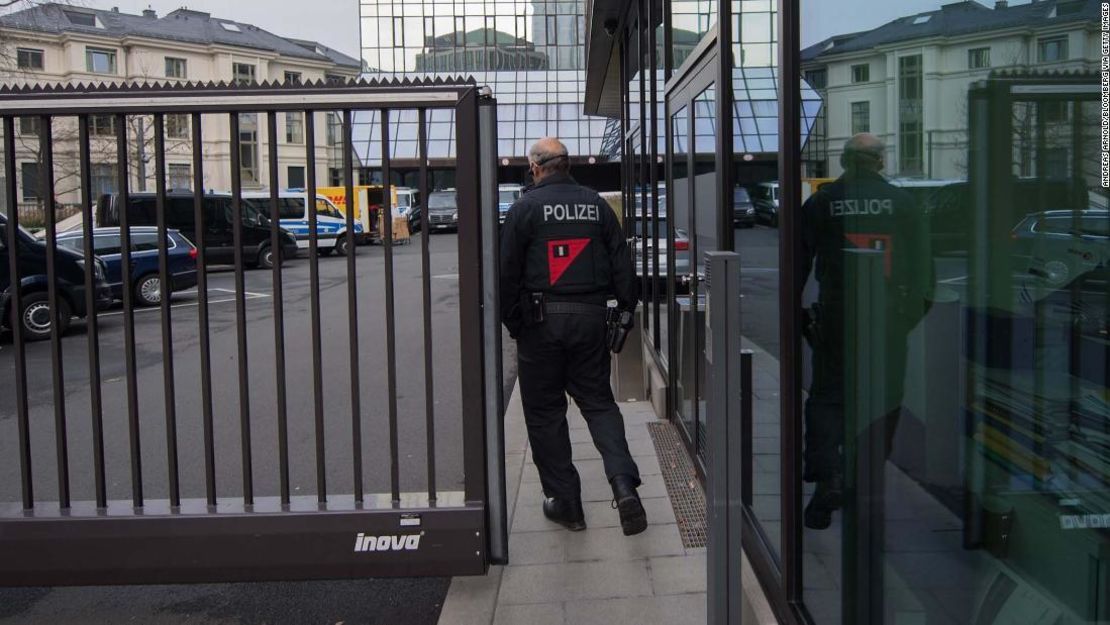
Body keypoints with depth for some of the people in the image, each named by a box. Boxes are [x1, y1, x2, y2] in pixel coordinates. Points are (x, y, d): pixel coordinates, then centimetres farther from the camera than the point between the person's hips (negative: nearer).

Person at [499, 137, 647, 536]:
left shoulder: (526, 207, -3)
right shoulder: (596, 205, 7)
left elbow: (507, 273, -4)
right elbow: (621, 265, 6)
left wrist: (512, 322, 4)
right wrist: (627, 308, 11)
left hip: (542, 321, -3)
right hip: (590, 319, 4)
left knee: (544, 413, 7)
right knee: (598, 402, 12)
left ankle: (565, 502, 11)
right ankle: (623, 482, -7)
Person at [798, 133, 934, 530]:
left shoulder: (820, 203, 2)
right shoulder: (902, 202, 3)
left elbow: (799, 262, 3)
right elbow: (922, 261, 5)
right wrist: (917, 306, 14)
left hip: (836, 316, -1)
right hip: (889, 315, 1)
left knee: (827, 396, 6)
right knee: (882, 398, 11)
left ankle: (827, 475, -11)